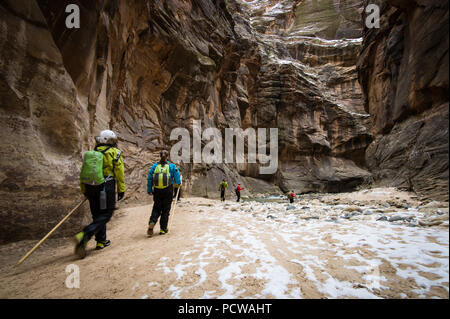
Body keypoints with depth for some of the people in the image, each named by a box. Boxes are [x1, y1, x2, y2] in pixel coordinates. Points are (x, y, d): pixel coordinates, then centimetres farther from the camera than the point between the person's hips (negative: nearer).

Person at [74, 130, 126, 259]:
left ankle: (101, 241, 23)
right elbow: (119, 173, -6)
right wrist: (121, 190, -2)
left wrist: (84, 190, 23)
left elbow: (83, 173, 16)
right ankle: (83, 236, -19)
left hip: (90, 188, 6)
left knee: (97, 214, 16)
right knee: (105, 214, -1)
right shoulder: (115, 152, 0)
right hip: (106, 187, -6)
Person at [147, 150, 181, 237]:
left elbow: (149, 179, 3)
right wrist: (178, 184, 21)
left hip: (157, 191, 2)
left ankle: (152, 223, -8)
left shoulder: (155, 166, 4)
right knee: (166, 210, 9)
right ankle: (163, 229, 14)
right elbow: (177, 177, -1)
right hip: (168, 191, -2)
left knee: (156, 208, 15)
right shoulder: (172, 166, -2)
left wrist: (149, 190, 9)